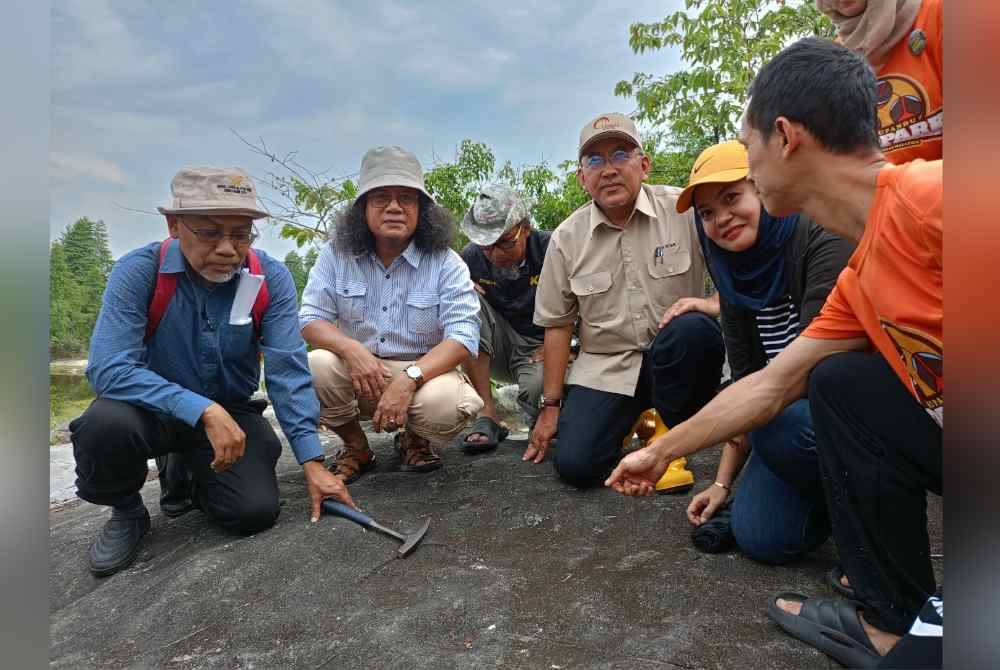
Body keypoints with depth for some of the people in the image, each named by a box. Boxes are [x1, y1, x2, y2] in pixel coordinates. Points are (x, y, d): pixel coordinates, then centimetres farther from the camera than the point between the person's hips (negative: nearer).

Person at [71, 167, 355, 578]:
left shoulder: (272, 279, -14)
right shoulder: (138, 272, -19)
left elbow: (288, 371, -17)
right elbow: (108, 369, -27)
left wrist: (312, 462, -23)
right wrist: (203, 411, -37)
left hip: (232, 411, 2)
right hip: (154, 408, -1)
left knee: (257, 512, -15)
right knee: (106, 424, -34)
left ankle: (191, 472, 20)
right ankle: (126, 510, 1)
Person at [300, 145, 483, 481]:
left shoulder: (446, 263, -10)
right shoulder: (336, 255, -2)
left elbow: (462, 336, -18)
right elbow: (311, 319, -4)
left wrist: (409, 378, -34)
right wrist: (351, 349, -27)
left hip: (425, 371, -2)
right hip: (358, 374, 2)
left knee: (444, 404, -35)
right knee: (314, 367, -29)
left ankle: (413, 439, 7)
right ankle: (356, 448, 3)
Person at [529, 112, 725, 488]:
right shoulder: (566, 238, 1)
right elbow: (557, 325, 5)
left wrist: (708, 306, -24)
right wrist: (550, 406, 6)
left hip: (677, 357, -1)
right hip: (605, 367, 1)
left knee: (691, 328, -34)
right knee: (575, 464, -15)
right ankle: (631, 420, 19)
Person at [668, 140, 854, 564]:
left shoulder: (823, 238, -17)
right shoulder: (735, 277, 4)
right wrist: (723, 483, 3)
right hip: (788, 407, 6)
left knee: (777, 424, -35)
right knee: (760, 537, -11)